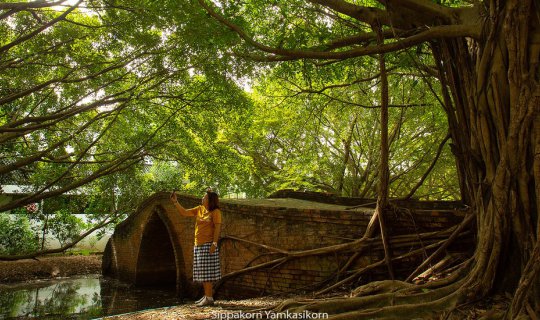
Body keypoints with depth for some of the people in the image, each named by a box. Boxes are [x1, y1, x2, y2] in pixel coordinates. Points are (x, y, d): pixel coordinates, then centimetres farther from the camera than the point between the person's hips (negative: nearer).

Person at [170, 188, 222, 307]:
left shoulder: (215, 212, -7)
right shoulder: (199, 209, 12)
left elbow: (217, 228, -14)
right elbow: (184, 212, 12)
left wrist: (214, 243, -22)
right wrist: (175, 202, 3)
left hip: (208, 245, -7)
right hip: (198, 245, 7)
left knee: (207, 271, -8)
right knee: (202, 272, 11)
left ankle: (209, 298, -6)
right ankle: (207, 296, 18)